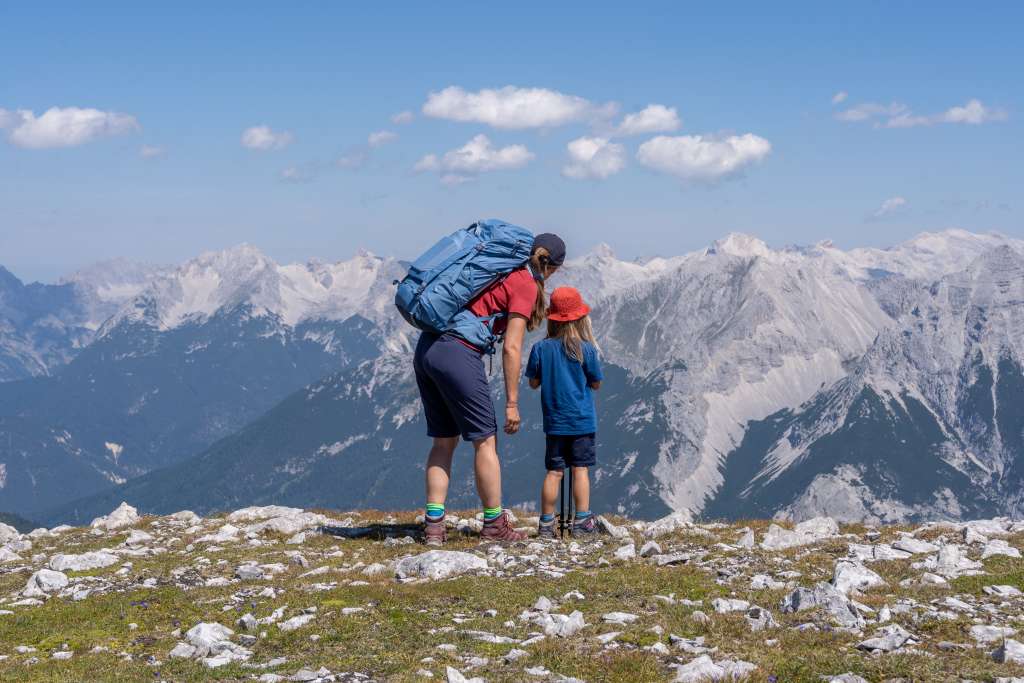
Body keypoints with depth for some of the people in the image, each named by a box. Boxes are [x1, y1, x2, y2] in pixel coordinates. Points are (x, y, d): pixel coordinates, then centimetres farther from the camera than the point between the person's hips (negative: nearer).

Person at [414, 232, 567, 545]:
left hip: (425, 348, 8)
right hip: (459, 354, -8)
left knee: (443, 441, 14)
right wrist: (512, 403, -4)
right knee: (485, 440, 5)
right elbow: (511, 348, -7)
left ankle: (433, 525, 10)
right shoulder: (526, 285, -3)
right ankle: (494, 525, 12)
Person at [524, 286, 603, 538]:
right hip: (582, 422, -2)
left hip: (554, 422, 2)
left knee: (554, 472, 6)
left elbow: (533, 383, 3)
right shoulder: (587, 349, -9)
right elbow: (596, 384, 0)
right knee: (581, 470, 3)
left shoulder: (541, 348, -4)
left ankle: (546, 523, 8)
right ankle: (582, 521, 2)